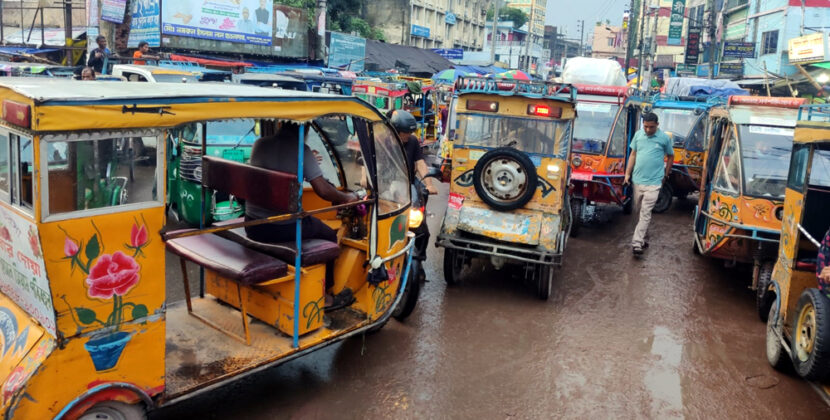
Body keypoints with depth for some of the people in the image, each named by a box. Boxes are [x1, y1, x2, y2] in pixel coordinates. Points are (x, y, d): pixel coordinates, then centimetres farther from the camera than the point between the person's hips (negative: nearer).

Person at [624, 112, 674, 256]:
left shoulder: (664, 138, -4)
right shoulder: (638, 134, 4)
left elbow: (670, 156, 9)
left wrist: (666, 175, 7)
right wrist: (627, 174, 8)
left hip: (653, 182, -4)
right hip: (637, 180, 4)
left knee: (645, 213, -8)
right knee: (640, 210, 15)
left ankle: (637, 243, -11)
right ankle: (643, 236, 31)